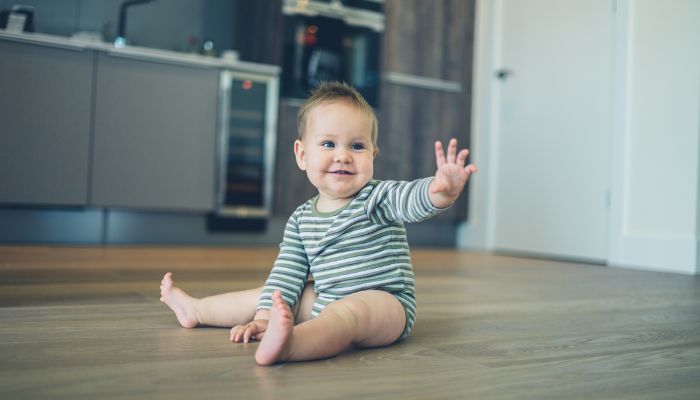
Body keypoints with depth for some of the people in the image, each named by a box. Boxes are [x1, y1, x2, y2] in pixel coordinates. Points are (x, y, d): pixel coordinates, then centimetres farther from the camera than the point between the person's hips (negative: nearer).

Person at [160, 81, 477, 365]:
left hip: (383, 302, -6)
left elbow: (412, 199, -31)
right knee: (273, 294, 13)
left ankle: (288, 344, -63)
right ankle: (195, 310, 33)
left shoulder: (377, 199, -11)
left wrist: (441, 190, -54)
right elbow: (287, 273, 8)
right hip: (325, 303, 7)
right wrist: (264, 317, -4)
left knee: (347, 311, -36)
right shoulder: (301, 219, 5)